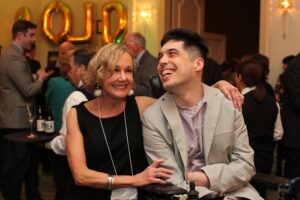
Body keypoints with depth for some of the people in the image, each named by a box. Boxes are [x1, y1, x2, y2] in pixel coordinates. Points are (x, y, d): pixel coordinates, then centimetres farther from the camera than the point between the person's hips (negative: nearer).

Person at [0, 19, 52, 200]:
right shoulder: (15, 58, -18)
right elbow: (28, 90, -21)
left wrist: (37, 77, 14)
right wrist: (41, 78, -4)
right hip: (17, 121, -10)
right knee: (18, 166, -1)